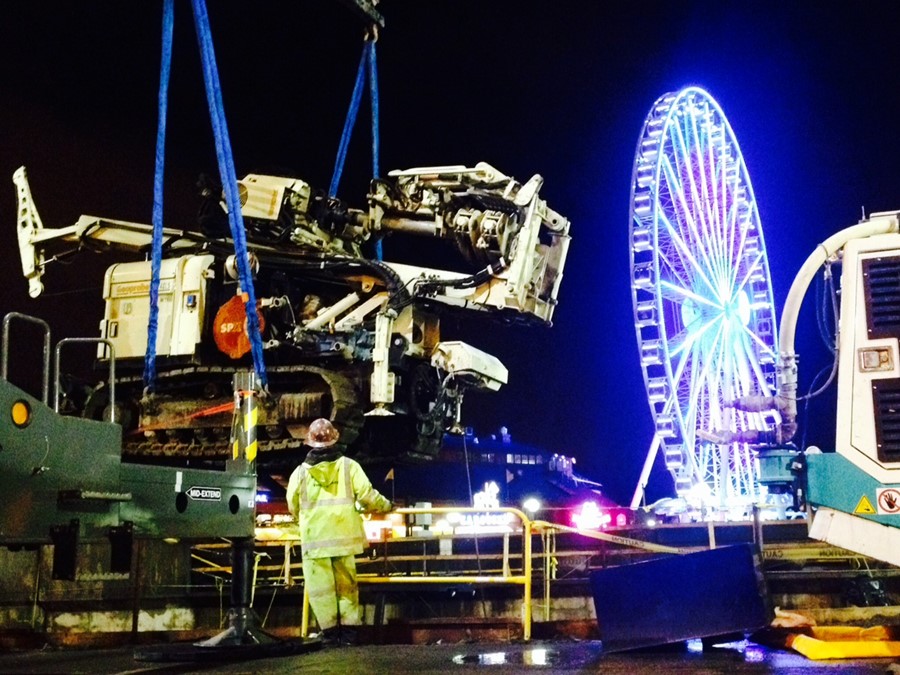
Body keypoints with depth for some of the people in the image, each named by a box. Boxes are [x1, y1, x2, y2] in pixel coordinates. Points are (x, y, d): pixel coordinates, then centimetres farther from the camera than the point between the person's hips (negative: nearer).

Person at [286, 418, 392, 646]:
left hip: (314, 539, -1)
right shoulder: (349, 466, -3)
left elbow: (293, 507, 7)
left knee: (320, 586, 5)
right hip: (344, 536, 1)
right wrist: (385, 506, 14)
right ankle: (349, 629, 9)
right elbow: (367, 495, -5)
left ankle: (330, 630, 5)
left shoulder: (300, 472, -1)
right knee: (346, 584, 11)